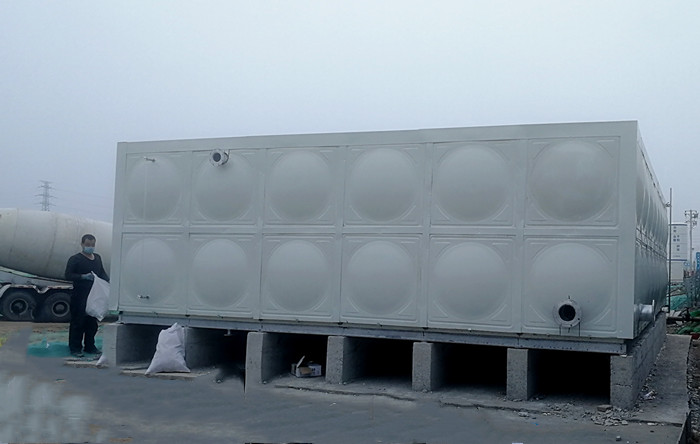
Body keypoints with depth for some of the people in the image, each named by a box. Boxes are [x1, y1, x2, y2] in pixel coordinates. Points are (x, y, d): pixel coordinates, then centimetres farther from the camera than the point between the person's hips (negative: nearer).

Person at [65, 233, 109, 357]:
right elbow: (68, 275, -10)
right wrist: (83, 276, -22)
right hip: (79, 297, -6)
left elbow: (102, 273, 21)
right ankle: (75, 348, 7)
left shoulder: (97, 258, 14)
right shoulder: (75, 259, -5)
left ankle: (90, 346, 22)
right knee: (77, 323, -1)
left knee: (92, 323, 11)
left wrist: (108, 281, 2)